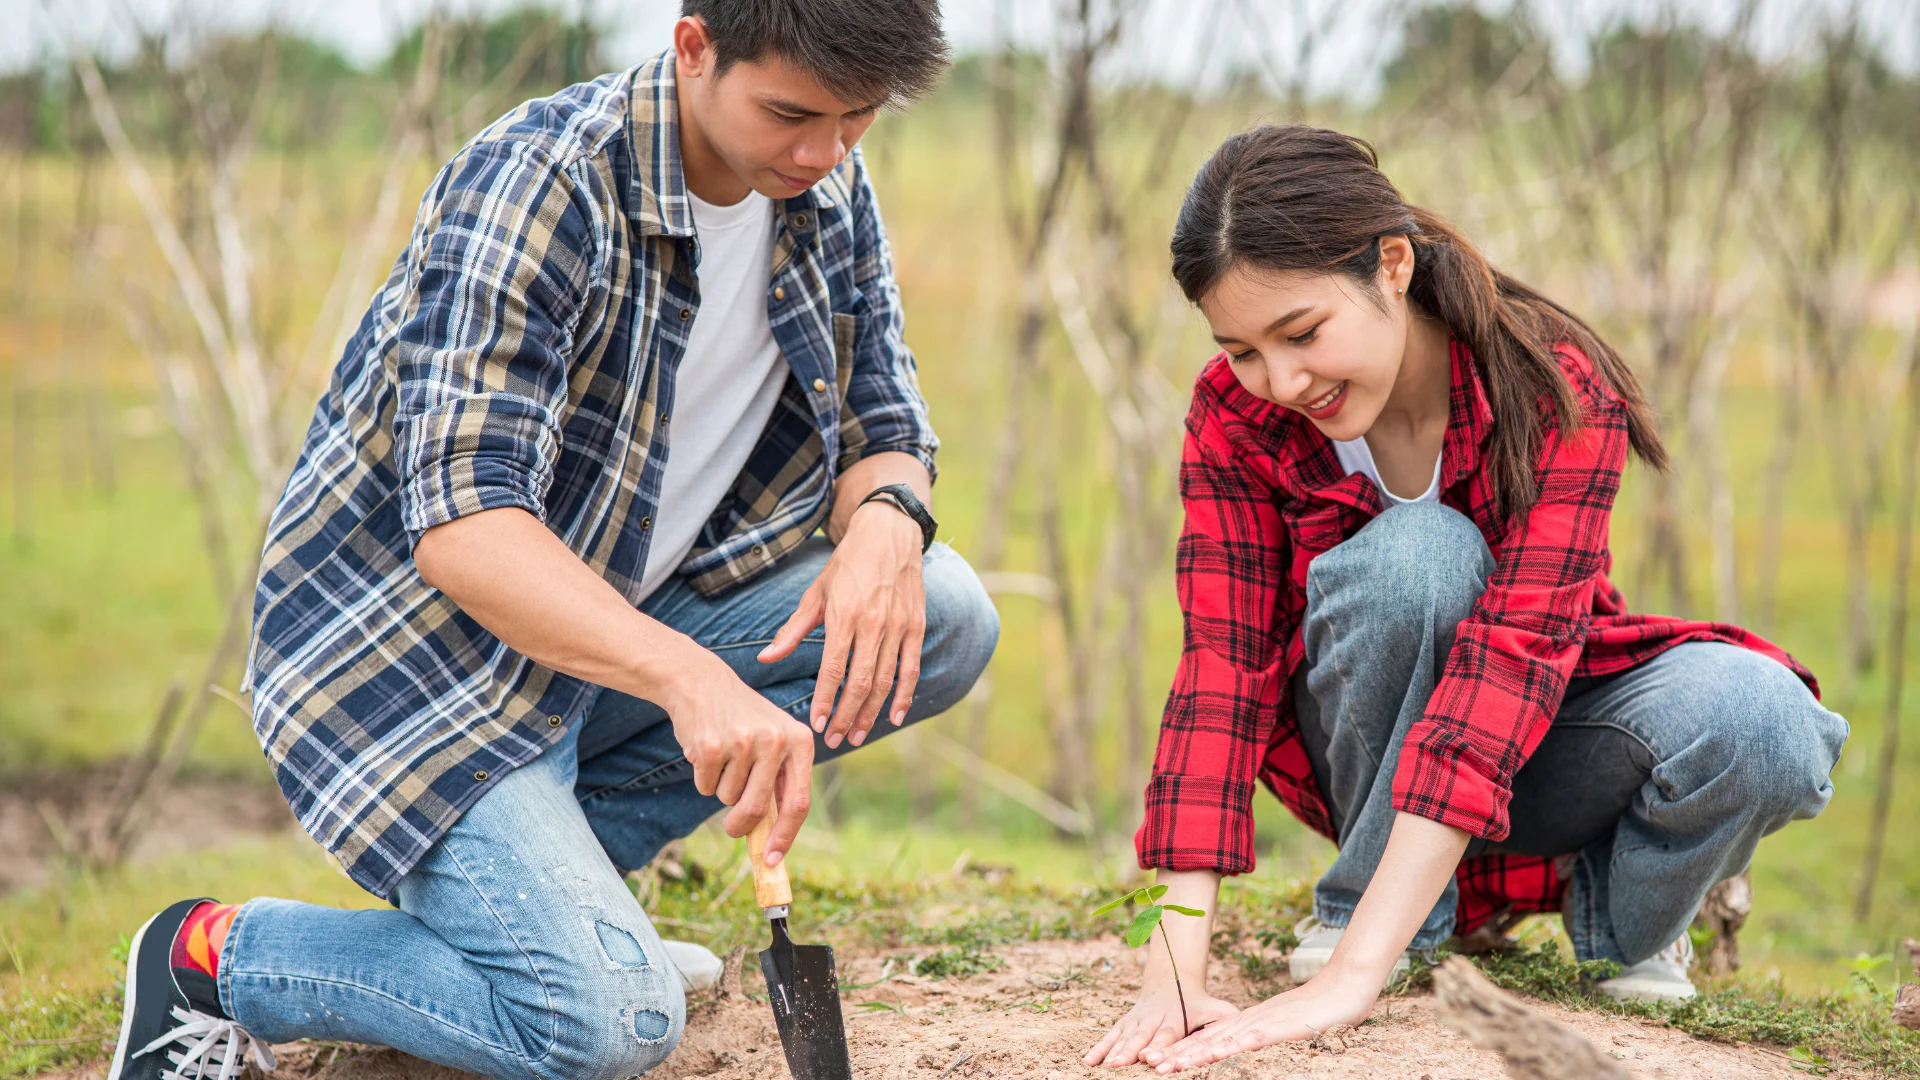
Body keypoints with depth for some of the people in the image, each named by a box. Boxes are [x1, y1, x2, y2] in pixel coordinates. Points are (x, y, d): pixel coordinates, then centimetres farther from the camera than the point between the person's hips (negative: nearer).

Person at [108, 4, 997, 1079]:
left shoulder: (830, 191, -2)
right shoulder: (531, 188, -25)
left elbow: (883, 428, 5)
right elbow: (459, 527, -33)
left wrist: (884, 517, -21)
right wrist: (685, 675, -48)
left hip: (604, 629, 8)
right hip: (405, 649, -7)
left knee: (943, 618, -12)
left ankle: (547, 860, 1)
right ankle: (214, 956, 0)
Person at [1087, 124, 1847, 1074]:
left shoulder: (1556, 389, -26)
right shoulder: (1236, 415, -17)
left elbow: (1517, 648, -37)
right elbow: (1221, 664, -24)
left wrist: (1351, 976, -48)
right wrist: (1174, 976, -37)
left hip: (1535, 736, 0)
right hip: (1368, 741, 0)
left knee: (1752, 716, -34)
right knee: (1413, 555, -34)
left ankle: (1622, 918, -1)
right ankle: (1370, 889, -13)